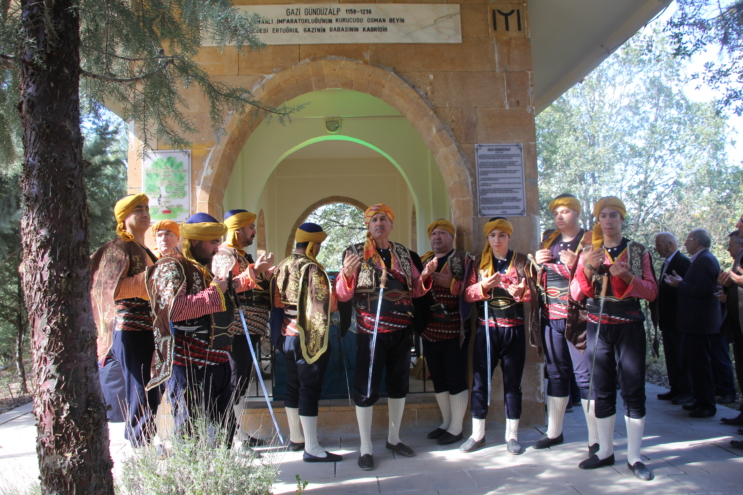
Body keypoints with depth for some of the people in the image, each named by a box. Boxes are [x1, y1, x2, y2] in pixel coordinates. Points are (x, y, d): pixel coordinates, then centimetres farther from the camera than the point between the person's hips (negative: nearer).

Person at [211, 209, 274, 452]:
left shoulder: (243, 255, 20)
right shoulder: (225, 254, -9)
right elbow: (228, 286, -24)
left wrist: (265, 272, 15)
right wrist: (253, 271, -30)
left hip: (249, 327, 10)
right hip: (236, 329, -10)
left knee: (241, 380, 13)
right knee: (237, 380, -8)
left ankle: (239, 432, 21)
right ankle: (232, 437, -2)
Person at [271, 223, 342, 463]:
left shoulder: (282, 267, 7)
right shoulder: (312, 269, -17)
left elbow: (277, 301, 13)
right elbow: (327, 304, -15)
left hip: (286, 335, 8)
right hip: (310, 338, -8)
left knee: (293, 386, 18)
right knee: (310, 389, -5)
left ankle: (295, 436, 31)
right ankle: (312, 449, -2)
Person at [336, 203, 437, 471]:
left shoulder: (403, 253, 9)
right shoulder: (356, 252, -3)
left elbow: (415, 290, 13)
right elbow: (343, 295, -9)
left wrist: (425, 275, -7)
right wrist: (348, 274, -29)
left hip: (401, 329, 5)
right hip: (370, 330, -5)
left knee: (399, 384, 15)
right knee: (366, 388, 0)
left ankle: (394, 438, 31)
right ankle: (365, 448, 12)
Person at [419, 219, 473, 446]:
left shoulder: (464, 259, -2)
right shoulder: (423, 261, 15)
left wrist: (451, 283, -20)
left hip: (454, 331, -6)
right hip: (429, 331, 6)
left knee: (456, 378, 1)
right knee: (437, 378, 13)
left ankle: (456, 428, 13)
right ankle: (446, 422, 27)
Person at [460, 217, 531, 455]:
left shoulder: (521, 261, 5)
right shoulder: (478, 263, 6)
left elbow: (531, 293, 0)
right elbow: (467, 294, -1)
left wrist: (520, 292, -21)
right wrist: (483, 286, -20)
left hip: (514, 329, 0)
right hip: (486, 328, 0)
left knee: (513, 382, 6)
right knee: (480, 382, 2)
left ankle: (512, 435, 18)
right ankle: (477, 434, 15)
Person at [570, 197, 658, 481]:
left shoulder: (639, 252, 4)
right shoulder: (589, 253, 7)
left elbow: (651, 292, -2)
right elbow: (576, 294, 0)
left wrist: (627, 277, -19)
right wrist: (588, 269, -18)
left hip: (630, 327, -1)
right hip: (598, 327, 1)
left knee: (633, 390, -1)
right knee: (601, 390, 5)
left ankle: (634, 457, 8)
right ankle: (605, 451, 17)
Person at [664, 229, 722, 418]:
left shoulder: (705, 260, -17)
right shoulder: (704, 259, 16)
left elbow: (704, 290, -25)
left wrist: (679, 284, -16)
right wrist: (681, 282, 7)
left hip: (699, 322, -11)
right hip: (698, 321, 11)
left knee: (700, 363, -5)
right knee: (697, 362, 16)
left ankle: (707, 406, 2)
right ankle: (701, 400, 24)